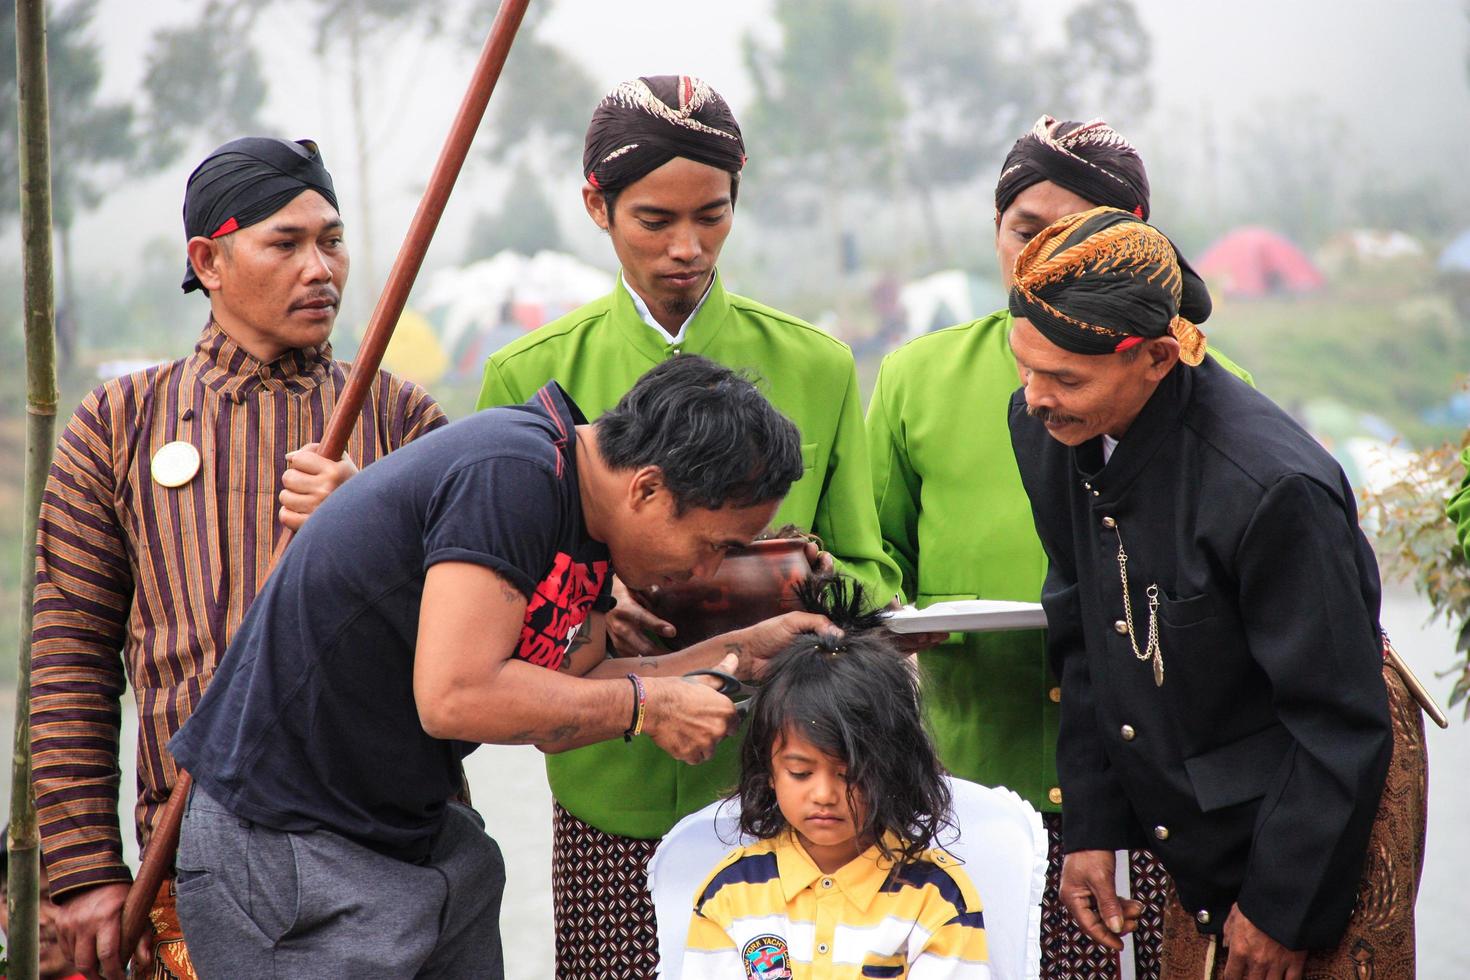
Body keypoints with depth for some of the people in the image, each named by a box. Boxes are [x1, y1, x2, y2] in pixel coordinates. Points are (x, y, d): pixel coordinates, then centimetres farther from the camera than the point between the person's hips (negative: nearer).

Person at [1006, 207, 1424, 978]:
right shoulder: (1044, 431, -7)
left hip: (1327, 823, -7)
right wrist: (1092, 829, 5)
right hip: (1201, 830, 7)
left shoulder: (1273, 486, -29)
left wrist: (1281, 907, -15)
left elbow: (1340, 723, -21)